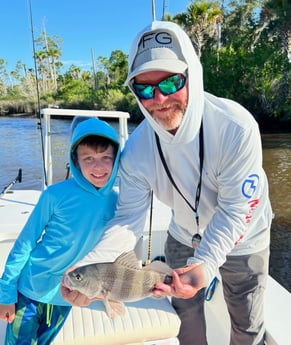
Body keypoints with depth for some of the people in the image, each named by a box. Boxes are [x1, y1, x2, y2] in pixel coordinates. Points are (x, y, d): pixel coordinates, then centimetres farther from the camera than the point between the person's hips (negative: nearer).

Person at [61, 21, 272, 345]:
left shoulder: (236, 127, -33)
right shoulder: (137, 148, -23)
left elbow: (235, 210, -29)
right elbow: (129, 218, -22)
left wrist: (205, 264, -43)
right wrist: (89, 265, -39)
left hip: (241, 240, -2)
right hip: (184, 237, 3)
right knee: (185, 314, 23)